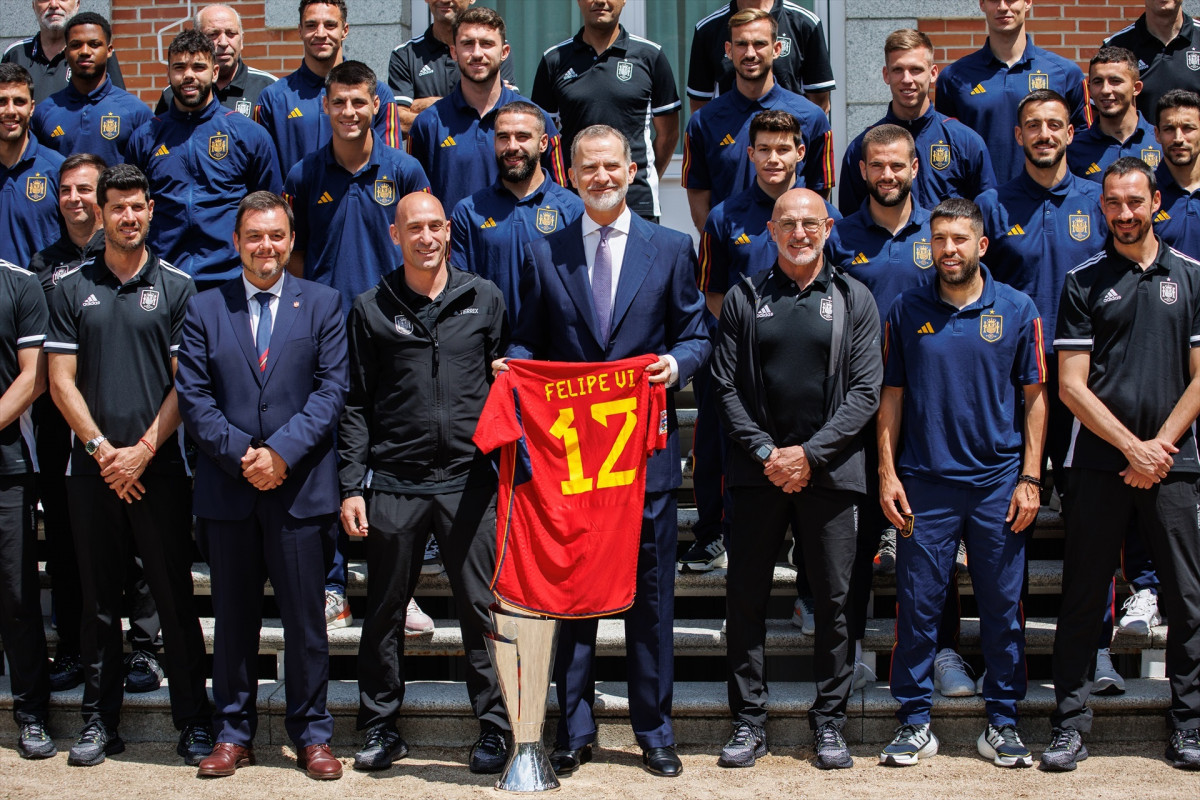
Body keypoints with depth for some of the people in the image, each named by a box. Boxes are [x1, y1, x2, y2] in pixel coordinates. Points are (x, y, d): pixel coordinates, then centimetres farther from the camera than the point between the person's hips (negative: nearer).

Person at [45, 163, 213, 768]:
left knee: (176, 599, 1)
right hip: (92, 469, 2)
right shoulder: (71, 289, 8)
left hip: (159, 468, -2)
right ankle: (100, 722, 17)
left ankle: (193, 722, 9)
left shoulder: (177, 288, 4)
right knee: (98, 600, 8)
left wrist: (142, 451, -9)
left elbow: (184, 382, -1)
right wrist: (102, 449, -7)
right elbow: (61, 381, 4)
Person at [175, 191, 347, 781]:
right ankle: (233, 733, 20)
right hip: (226, 489, 1)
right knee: (233, 617, 9)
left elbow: (331, 389, -2)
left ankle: (310, 733, 15)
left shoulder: (323, 304, 6)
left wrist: (282, 452, -13)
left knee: (305, 618, 3)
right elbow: (192, 396, 2)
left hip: (299, 488, -1)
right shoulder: (204, 309, 9)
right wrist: (239, 454, -11)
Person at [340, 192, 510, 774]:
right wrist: (351, 486, 0)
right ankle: (381, 727, 21)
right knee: (384, 611, 7)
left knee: (482, 608, 1)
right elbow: (355, 406, 6)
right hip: (394, 484, 0)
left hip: (469, 480, 0)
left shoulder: (484, 299, 8)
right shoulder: (371, 309, 6)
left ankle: (495, 728, 13)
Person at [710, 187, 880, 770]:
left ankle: (829, 721, 15)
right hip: (759, 470, 1)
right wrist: (765, 451, -8)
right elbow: (727, 387, 4)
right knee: (746, 598, 2)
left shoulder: (854, 300, 6)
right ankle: (748, 722, 13)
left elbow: (865, 391, 0)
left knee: (835, 601, 3)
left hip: (830, 469, 0)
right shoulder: (744, 300, 8)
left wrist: (810, 453, -9)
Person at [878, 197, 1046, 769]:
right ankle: (915, 722, 13)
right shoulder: (906, 312, 5)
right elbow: (891, 396, 8)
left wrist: (1030, 478, -1)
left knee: (1003, 608, 5)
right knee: (917, 606, 2)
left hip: (998, 483, 0)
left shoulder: (1017, 310, 3)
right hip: (924, 483, 0)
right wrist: (887, 473, 1)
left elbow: (1034, 396, 5)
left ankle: (1002, 722, 17)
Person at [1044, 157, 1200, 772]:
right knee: (1083, 599, 2)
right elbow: (1071, 386, -1)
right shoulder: (1083, 282, 4)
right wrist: (1133, 446, -8)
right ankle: (1070, 722, 11)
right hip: (1100, 462, -1)